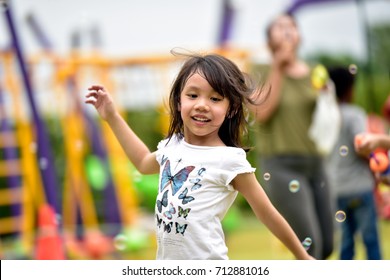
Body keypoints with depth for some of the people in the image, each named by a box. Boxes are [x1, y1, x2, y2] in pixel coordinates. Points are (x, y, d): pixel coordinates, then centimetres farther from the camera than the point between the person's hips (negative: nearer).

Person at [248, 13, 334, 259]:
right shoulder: (261, 71, -1)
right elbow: (260, 114, -16)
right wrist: (278, 69, -17)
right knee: (311, 244, -16)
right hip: (282, 167, -5)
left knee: (326, 246, 7)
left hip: (315, 165, 6)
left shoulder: (314, 74, 11)